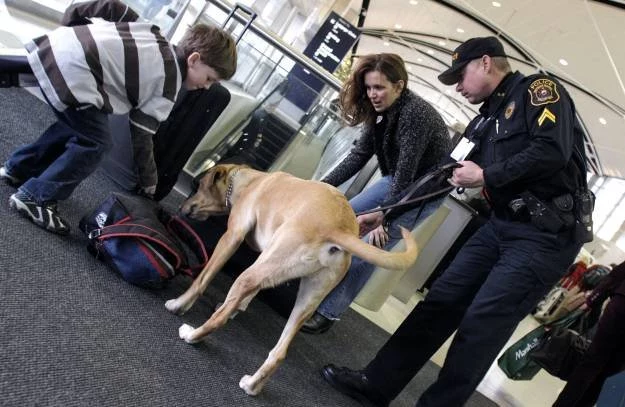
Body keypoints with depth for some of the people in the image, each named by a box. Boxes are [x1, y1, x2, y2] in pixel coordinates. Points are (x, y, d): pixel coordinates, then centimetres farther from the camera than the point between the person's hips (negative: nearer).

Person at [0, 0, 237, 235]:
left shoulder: (156, 39, 16)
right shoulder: (167, 84, -4)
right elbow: (142, 136, 0)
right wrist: (149, 185, 11)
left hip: (54, 45, 10)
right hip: (70, 69, -10)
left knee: (76, 127, 28)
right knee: (95, 143, 1)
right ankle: (34, 198, 7)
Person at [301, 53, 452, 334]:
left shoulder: (416, 114, -28)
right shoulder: (382, 111, -2)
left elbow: (406, 172, -30)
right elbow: (360, 153, -3)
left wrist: (383, 216, -30)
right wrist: (325, 185, -10)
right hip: (394, 180, 9)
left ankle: (328, 313, -6)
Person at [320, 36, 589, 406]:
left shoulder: (538, 90, -6)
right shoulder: (485, 121, 17)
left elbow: (553, 151, -23)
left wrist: (487, 176, -13)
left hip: (547, 234, -8)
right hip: (501, 226, 8)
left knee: (480, 324, -8)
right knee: (441, 302, 4)